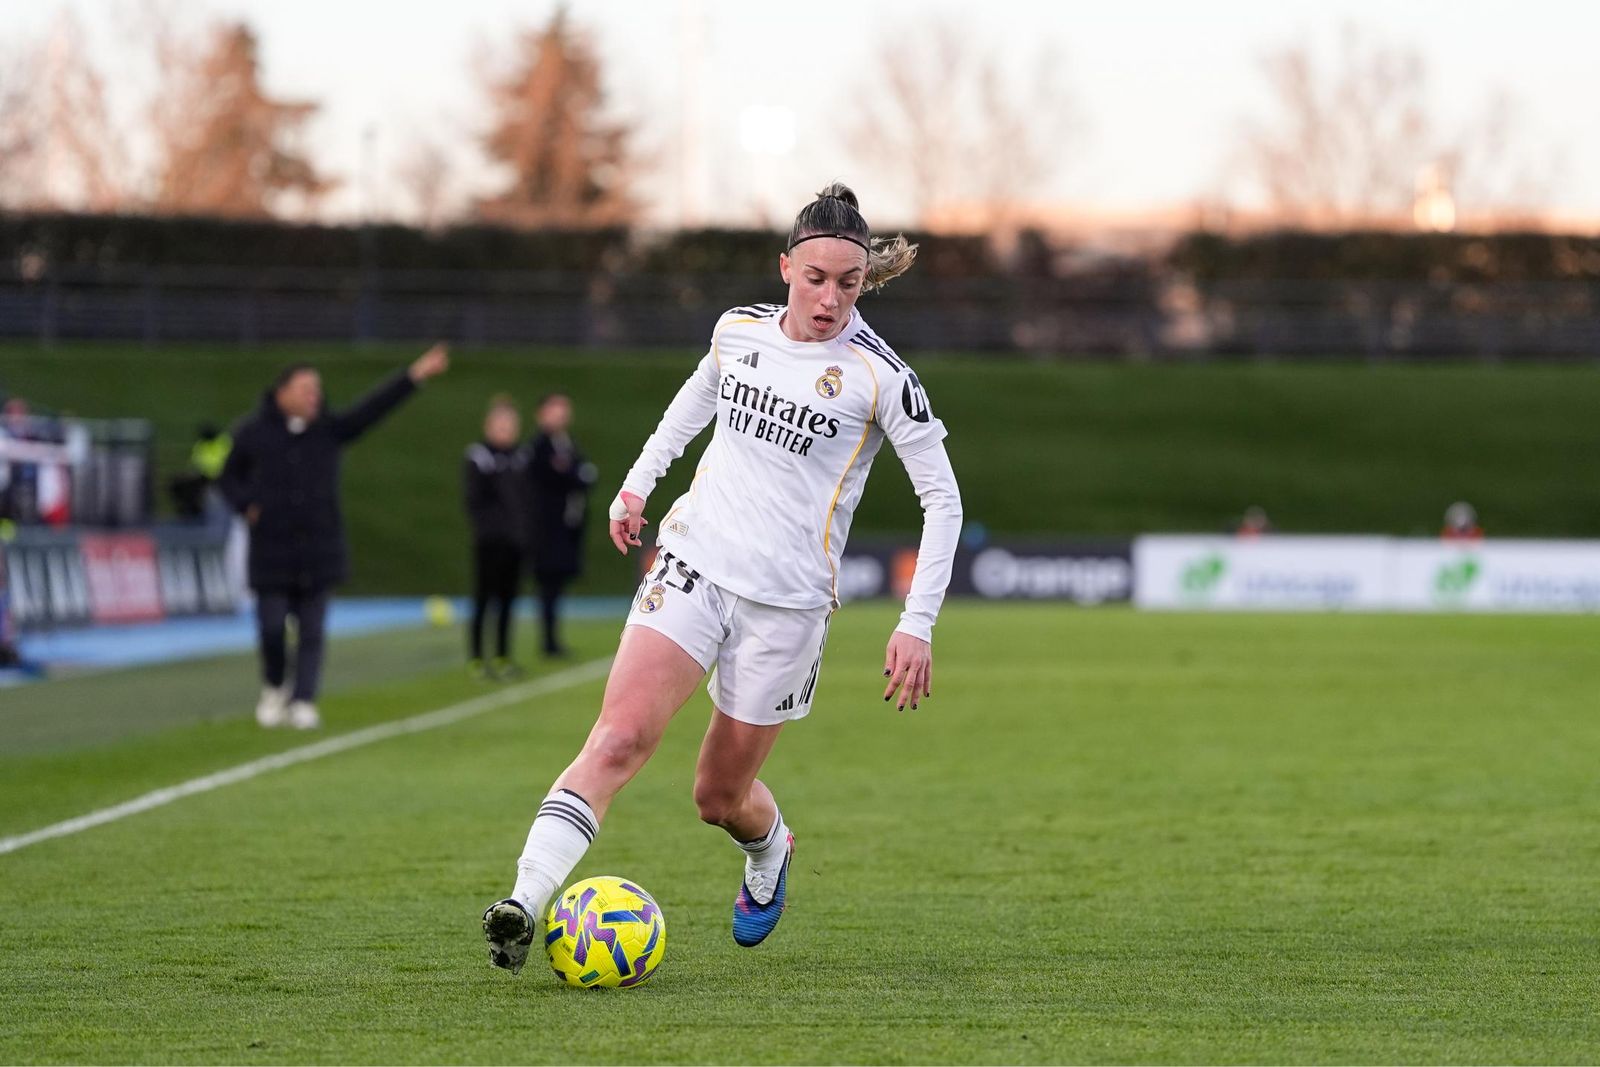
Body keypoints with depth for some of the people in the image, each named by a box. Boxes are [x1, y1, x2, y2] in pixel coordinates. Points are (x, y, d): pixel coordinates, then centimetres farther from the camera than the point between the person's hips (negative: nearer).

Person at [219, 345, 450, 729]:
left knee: (311, 631, 0)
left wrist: (415, 375, -18)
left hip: (319, 550, 1)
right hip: (272, 550, -1)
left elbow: (375, 406, -8)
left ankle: (303, 702, 3)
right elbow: (229, 477, 12)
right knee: (271, 626, 1)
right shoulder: (253, 433, -1)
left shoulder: (329, 430, 2)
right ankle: (274, 689, 25)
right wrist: (246, 506, -7)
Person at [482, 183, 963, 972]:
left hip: (787, 601, -2)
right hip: (694, 559, 2)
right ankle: (526, 901, -31)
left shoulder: (879, 376, -8)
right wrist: (638, 483, 25)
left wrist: (917, 625, -8)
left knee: (720, 795, 8)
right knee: (620, 736, -20)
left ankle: (769, 852, 45)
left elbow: (942, 500, -3)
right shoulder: (739, 330, 4)